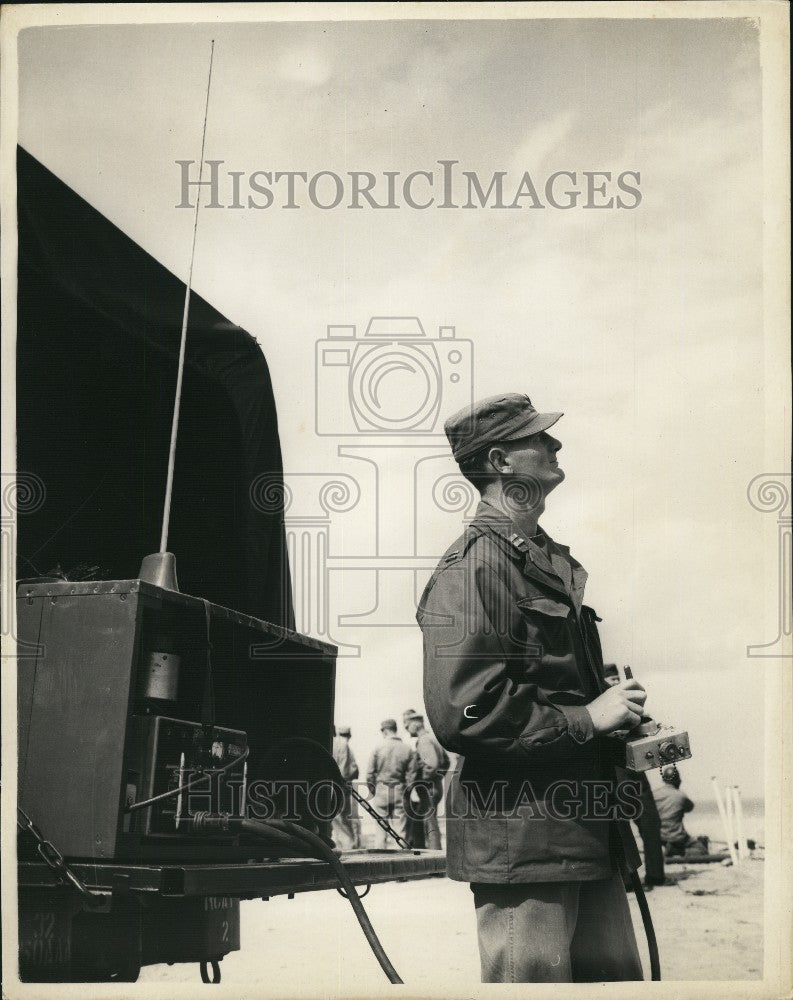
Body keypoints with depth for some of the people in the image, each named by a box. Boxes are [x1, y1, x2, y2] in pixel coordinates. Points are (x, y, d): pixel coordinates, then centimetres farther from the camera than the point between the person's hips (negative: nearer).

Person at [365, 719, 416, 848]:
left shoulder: (378, 749, -5)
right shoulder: (407, 750, -2)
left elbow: (369, 774, -4)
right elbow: (411, 776, -2)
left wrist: (373, 791, 10)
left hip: (381, 790, 0)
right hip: (400, 792, 0)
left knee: (381, 830, 8)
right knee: (401, 830, 4)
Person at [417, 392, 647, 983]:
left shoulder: (549, 558, 18)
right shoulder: (473, 569, -13)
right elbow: (463, 715, -22)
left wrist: (619, 711, 13)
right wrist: (587, 719, -16)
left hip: (587, 825, 10)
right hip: (521, 838, -9)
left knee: (615, 976, 14)